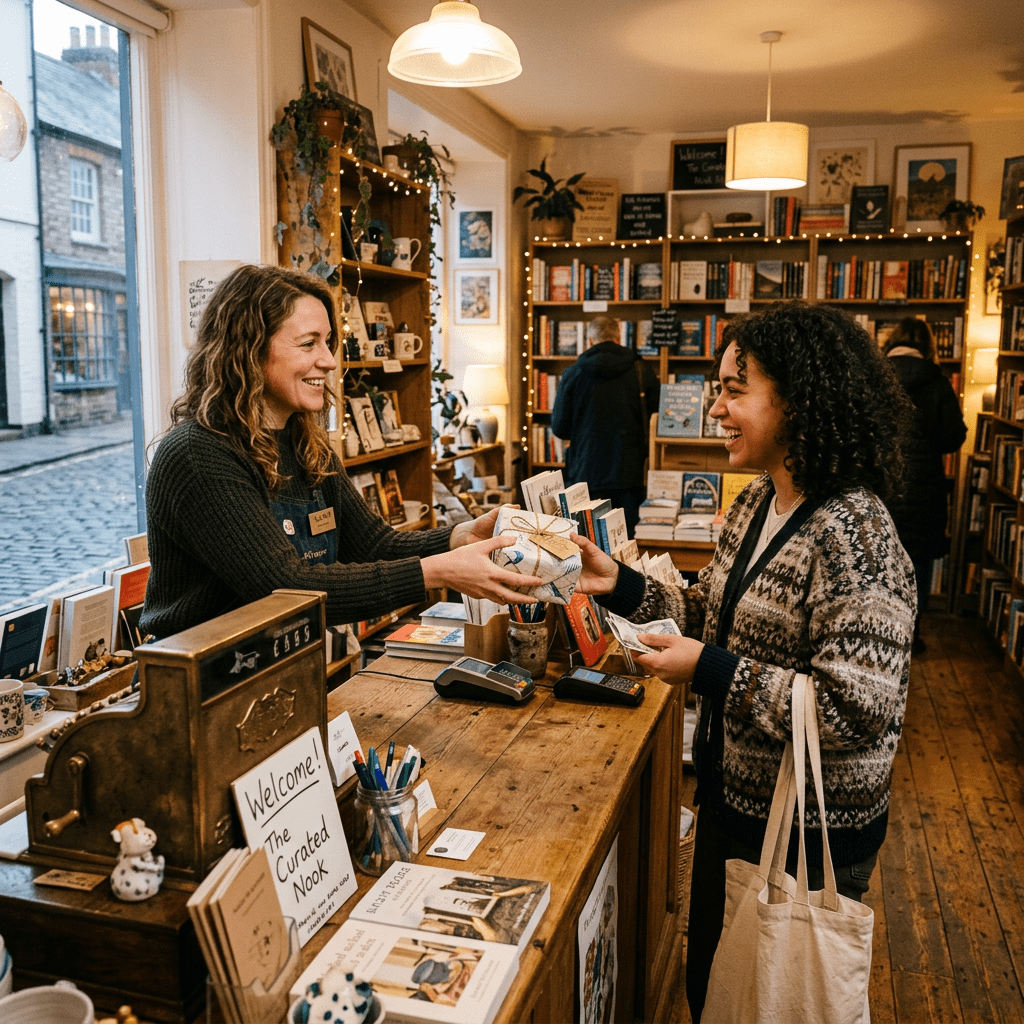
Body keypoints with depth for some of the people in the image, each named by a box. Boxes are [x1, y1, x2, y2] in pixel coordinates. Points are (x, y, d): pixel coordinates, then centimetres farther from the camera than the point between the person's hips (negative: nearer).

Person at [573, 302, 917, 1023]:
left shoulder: (854, 536, -28)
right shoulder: (757, 503, 1)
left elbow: (861, 709, -31)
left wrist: (711, 673, -28)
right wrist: (621, 585, -2)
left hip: (807, 830, -8)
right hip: (733, 796, 8)